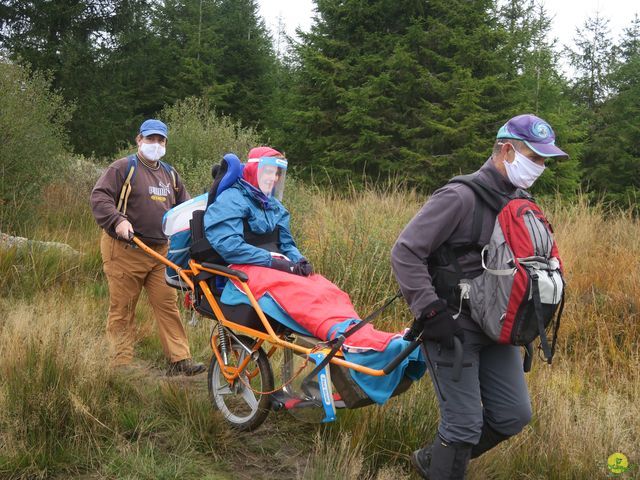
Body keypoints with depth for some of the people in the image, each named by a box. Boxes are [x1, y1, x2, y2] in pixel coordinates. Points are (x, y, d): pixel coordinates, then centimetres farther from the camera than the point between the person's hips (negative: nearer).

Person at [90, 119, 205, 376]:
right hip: (124, 250, -5)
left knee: (167, 305, 1)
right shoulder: (123, 168, -2)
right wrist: (117, 220, -26)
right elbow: (99, 197, -11)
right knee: (122, 310, 0)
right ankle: (122, 365, 5)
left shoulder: (169, 174, 18)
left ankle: (180, 360, 1)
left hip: (160, 250, 6)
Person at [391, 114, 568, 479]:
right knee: (465, 422, -4)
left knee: (514, 414, 10)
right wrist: (430, 311, -23)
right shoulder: (461, 196, -17)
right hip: (453, 327, -8)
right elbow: (405, 252, -19)